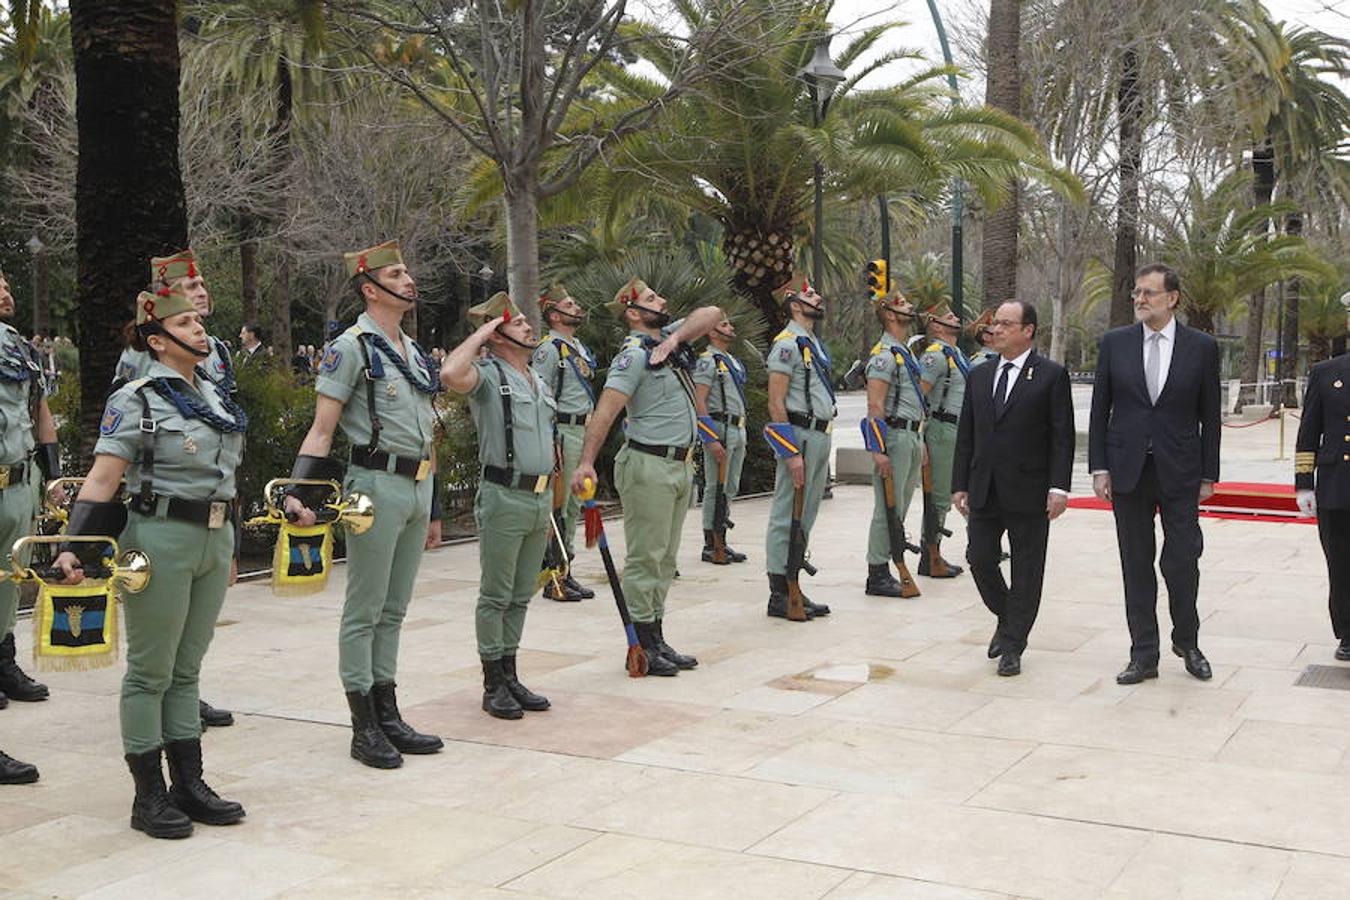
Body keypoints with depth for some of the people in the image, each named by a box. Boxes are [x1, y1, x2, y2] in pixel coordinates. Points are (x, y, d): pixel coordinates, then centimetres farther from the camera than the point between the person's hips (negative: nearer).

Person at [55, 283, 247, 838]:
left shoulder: (216, 395, 12)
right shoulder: (136, 400, -9)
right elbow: (102, 481, -15)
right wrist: (73, 547, -25)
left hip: (213, 540, 7)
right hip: (162, 541, -7)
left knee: (187, 669, 13)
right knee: (151, 671, 3)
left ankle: (189, 785, 20)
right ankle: (149, 796, 12)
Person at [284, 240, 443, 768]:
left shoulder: (414, 351, 17)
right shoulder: (352, 347, -7)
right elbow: (322, 428, -11)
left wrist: (432, 509, 23)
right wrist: (301, 493, -22)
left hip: (416, 488, 8)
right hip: (376, 486, -8)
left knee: (394, 610, 13)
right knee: (365, 611, -1)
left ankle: (387, 714, 21)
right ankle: (364, 728, 5)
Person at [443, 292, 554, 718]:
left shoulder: (539, 382, 18)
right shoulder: (488, 375, -7)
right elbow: (451, 374, -31)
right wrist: (482, 332, -16)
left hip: (540, 497, 8)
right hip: (504, 496, -8)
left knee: (520, 595, 13)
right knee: (496, 595, 0)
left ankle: (510, 676, 21)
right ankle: (494, 686, 7)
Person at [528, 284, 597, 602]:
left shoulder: (578, 346, 18)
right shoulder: (549, 348, -11)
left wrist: (591, 429, 23)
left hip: (583, 431, 10)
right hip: (562, 432, -10)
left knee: (573, 506, 13)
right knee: (557, 506, -6)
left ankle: (564, 571, 21)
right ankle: (552, 579, -1)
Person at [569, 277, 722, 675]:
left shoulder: (670, 338, 13)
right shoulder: (634, 354, -12)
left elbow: (712, 314, 9)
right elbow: (605, 410, -21)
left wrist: (675, 338, -8)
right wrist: (586, 463, -31)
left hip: (680, 465, 9)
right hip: (648, 466, -9)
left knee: (665, 559, 13)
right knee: (645, 559, -4)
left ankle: (657, 640, 21)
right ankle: (641, 648, 3)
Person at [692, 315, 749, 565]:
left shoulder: (734, 361, 20)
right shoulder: (708, 361, -9)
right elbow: (699, 401, -16)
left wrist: (742, 437, 20)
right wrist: (712, 440, -22)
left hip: (737, 429, 9)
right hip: (719, 428, -9)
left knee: (730, 488, 11)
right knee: (715, 489, -5)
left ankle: (721, 542, 17)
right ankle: (710, 547, 0)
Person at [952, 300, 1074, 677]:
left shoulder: (1052, 375, -3)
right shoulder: (979, 376, 11)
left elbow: (1062, 437, -6)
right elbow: (965, 435, 12)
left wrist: (1058, 487, -14)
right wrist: (959, 485, 7)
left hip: (1029, 491, -4)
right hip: (984, 490, 5)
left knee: (1026, 570, 2)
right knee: (979, 559, 4)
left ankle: (1012, 646, 12)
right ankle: (1007, 619, 29)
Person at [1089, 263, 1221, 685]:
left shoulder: (1201, 347, 0)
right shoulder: (1114, 343, 3)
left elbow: (1209, 416, 3)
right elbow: (1100, 409, 5)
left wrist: (1208, 475, 1)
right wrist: (1099, 468, -1)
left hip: (1180, 473, -1)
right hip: (1128, 471, 1)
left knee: (1182, 562, -2)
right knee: (1136, 566, 6)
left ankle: (1187, 641, 24)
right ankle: (1144, 655, 15)